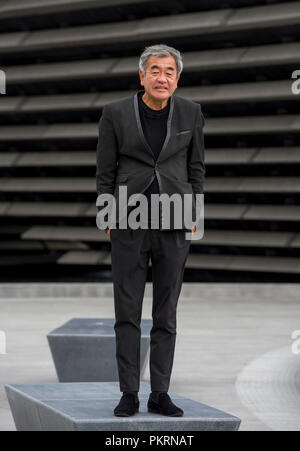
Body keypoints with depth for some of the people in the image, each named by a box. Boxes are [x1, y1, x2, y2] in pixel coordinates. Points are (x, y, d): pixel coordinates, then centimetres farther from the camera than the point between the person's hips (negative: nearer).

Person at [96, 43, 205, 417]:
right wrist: (109, 218, 1)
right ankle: (129, 394, 9)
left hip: (174, 225, 1)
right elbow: (105, 171, 3)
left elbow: (196, 166, 10)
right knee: (127, 312, 1)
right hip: (130, 224, -1)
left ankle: (160, 394, 12)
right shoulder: (115, 113, -4)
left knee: (166, 314, 6)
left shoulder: (191, 113, 1)